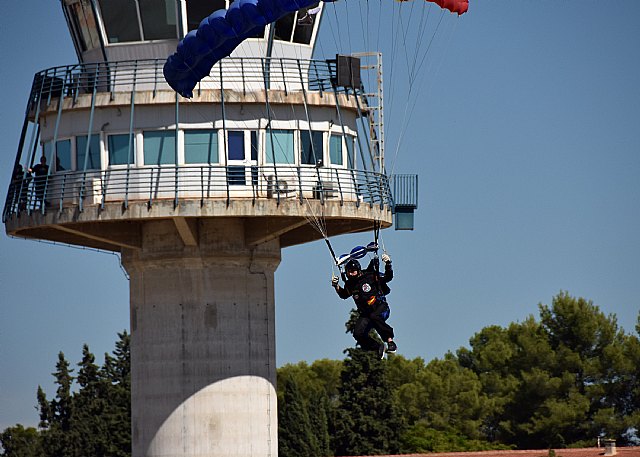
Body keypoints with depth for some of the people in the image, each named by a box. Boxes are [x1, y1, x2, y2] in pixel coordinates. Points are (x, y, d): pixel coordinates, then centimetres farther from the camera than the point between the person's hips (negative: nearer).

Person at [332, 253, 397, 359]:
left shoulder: (370, 276, -7)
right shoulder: (350, 285, 4)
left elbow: (388, 277, -1)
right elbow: (343, 295, 24)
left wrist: (388, 264, -16)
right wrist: (336, 286, 8)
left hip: (381, 308, -5)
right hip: (365, 313, 5)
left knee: (374, 317, -39)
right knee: (358, 334, -14)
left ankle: (390, 341, -30)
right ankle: (378, 347, 9)